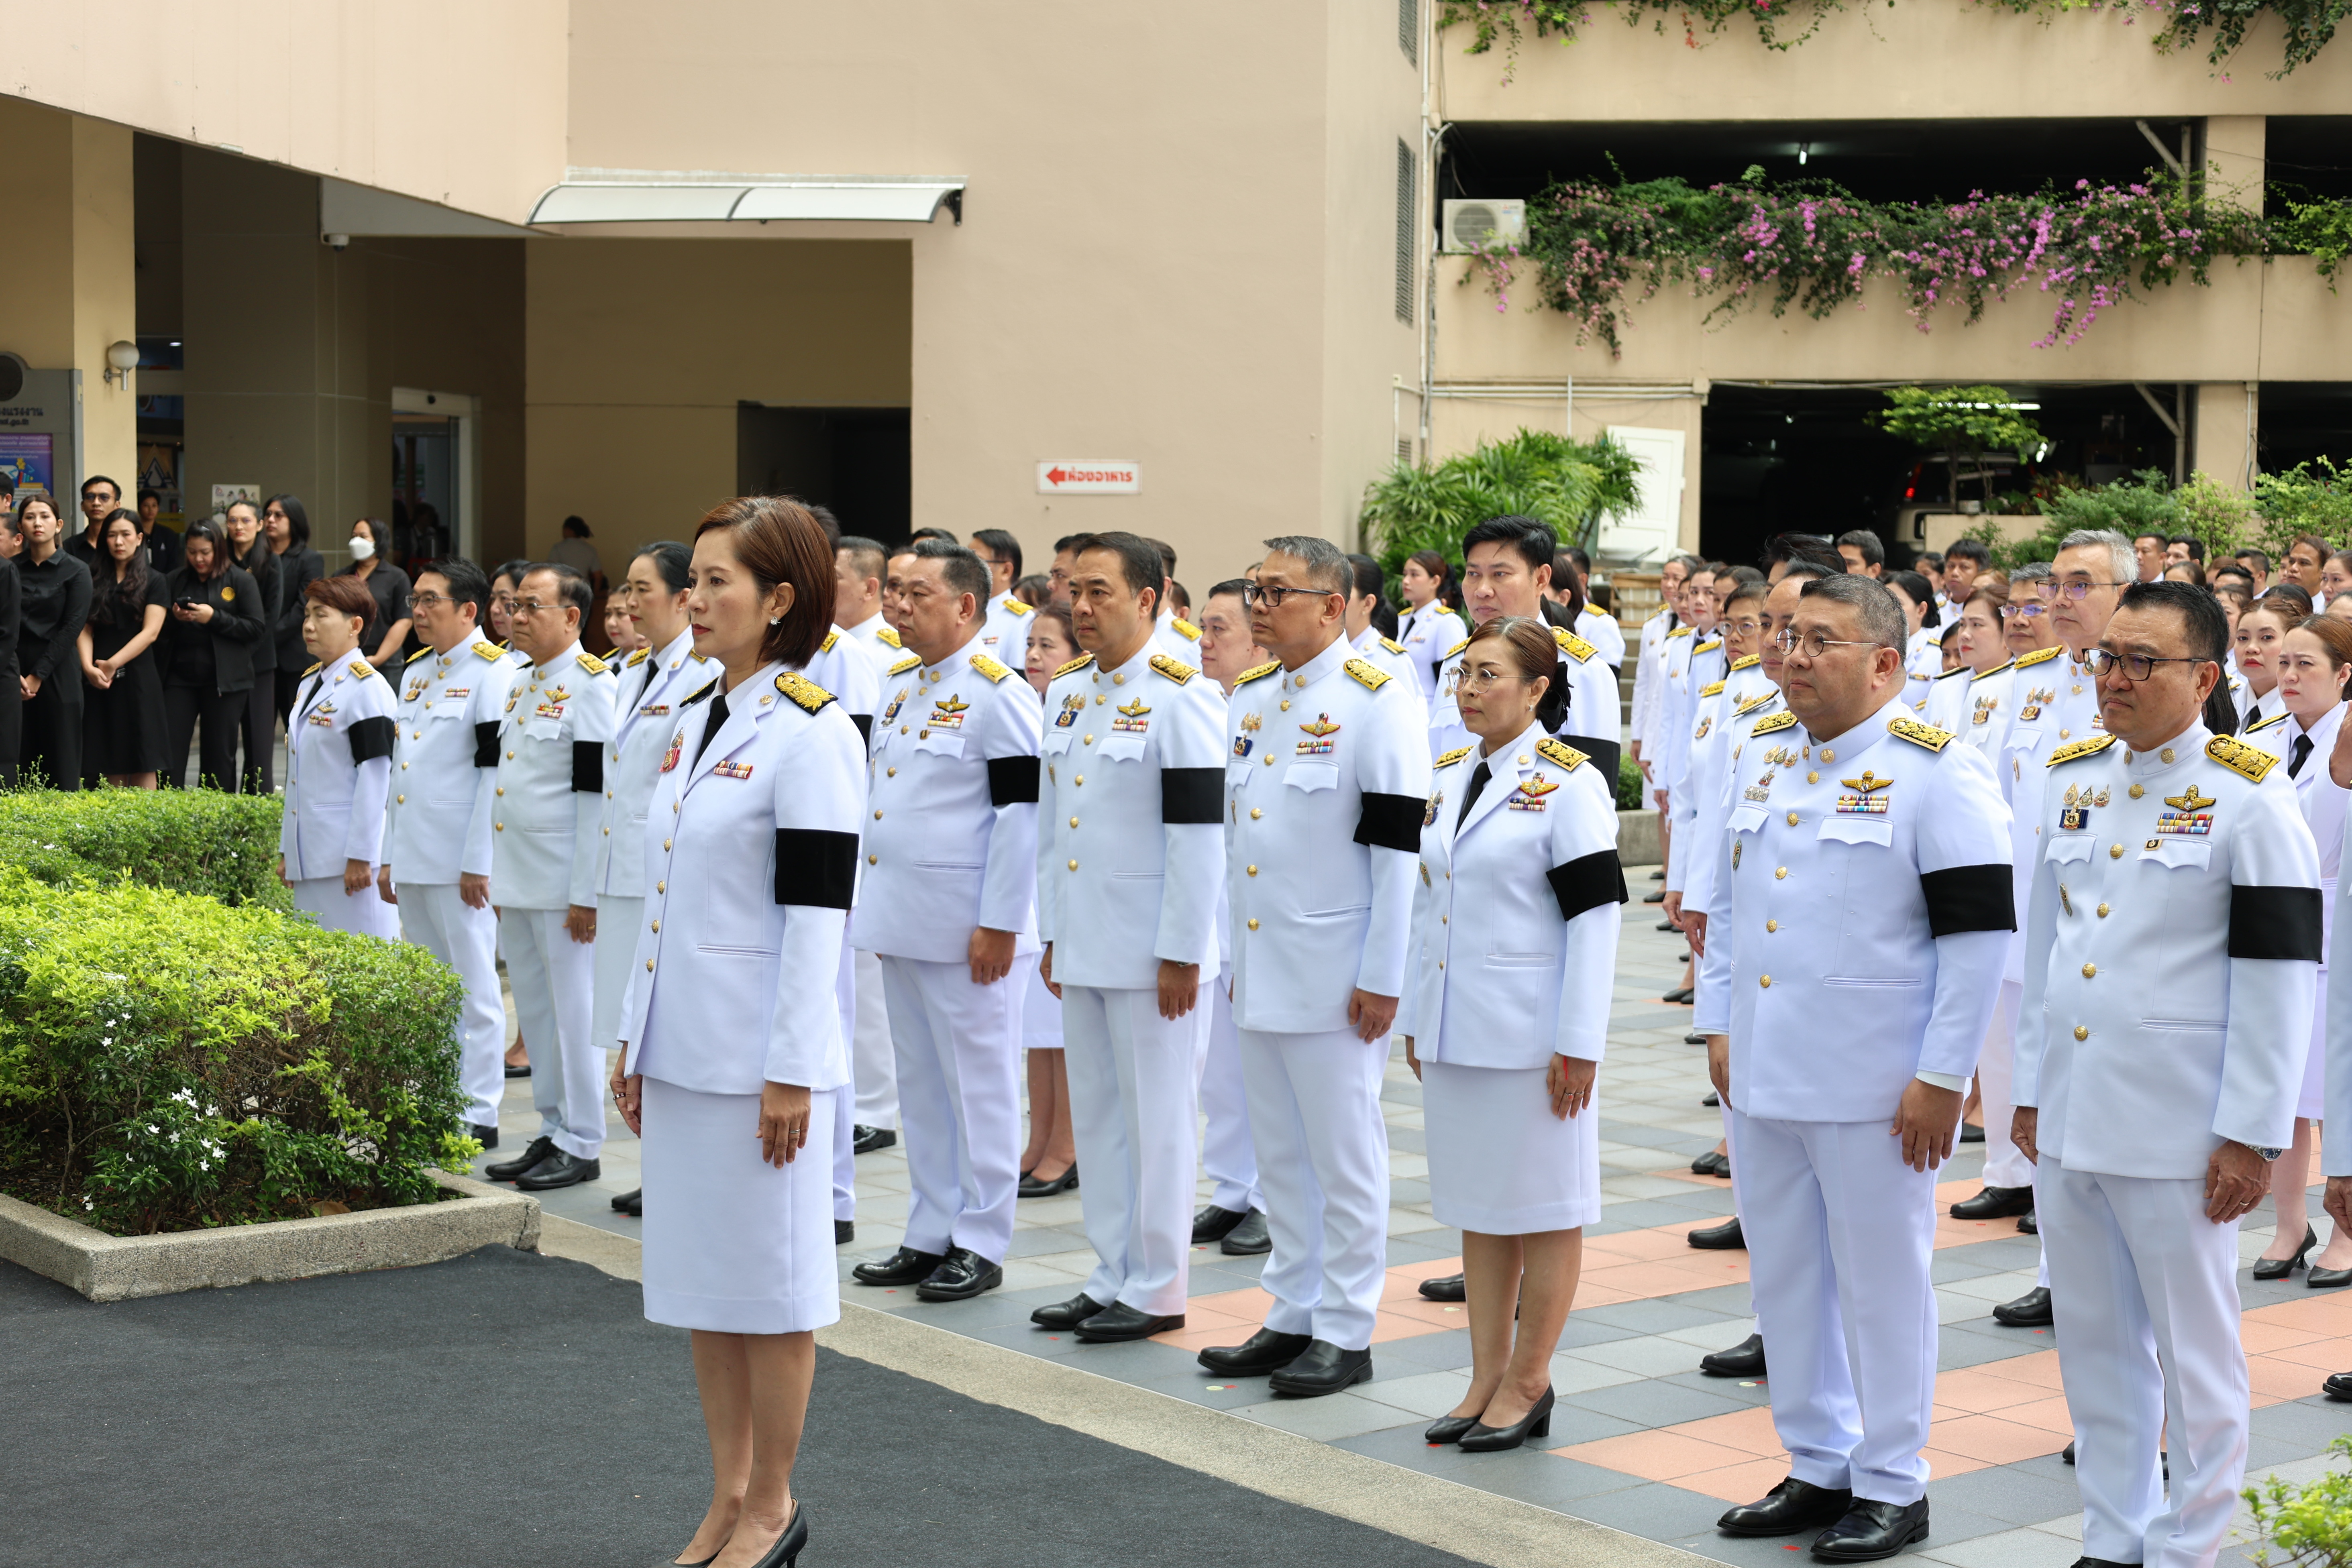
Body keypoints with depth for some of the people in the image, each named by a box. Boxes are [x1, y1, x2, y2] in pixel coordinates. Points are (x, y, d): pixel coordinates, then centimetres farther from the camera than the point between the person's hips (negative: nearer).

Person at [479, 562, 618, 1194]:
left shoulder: (592, 685, -12)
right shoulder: (522, 684, 15)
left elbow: (597, 795, -16)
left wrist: (586, 894, -17)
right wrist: (497, 874, 17)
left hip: (564, 884, -9)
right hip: (517, 882, 9)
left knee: (575, 1012, -1)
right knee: (534, 1012, 13)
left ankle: (582, 1146, 6)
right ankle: (552, 1133, 22)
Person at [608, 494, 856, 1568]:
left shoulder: (810, 733, -13)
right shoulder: (693, 721, 11)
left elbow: (817, 915, -16)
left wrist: (790, 1072, -17)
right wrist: (634, 1037, 15)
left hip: (758, 1053, -8)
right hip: (682, 1045, 8)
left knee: (769, 1282, 3)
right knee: (699, 1277, 13)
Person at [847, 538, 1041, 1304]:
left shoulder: (997, 694, -13)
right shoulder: (897, 684, 13)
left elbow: (1022, 814, -16)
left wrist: (1000, 925, -18)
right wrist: (873, 901, 17)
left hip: (968, 931, -8)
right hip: (900, 921, 9)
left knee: (978, 1084, 1)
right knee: (920, 1084, 14)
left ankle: (980, 1245, 10)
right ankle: (931, 1235, 24)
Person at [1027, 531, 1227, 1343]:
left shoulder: (1182, 697, -11)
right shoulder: (1066, 692, 12)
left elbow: (1200, 833, -15)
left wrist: (1182, 955, -16)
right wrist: (1051, 934, 14)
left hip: (1151, 950, -7)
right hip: (1081, 947, 8)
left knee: (1155, 1121, 1)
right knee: (1095, 1116, 13)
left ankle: (1157, 1290, 10)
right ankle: (1112, 1276, 23)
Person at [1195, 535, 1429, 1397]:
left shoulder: (1378, 703, -11)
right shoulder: (1248, 699, 12)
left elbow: (1398, 848, -13)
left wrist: (1382, 978, -15)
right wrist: (1231, 953, 15)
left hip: (1335, 978, -7)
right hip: (1259, 971, 7)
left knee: (1344, 1158, 2)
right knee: (1280, 1156, 14)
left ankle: (1346, 1333, 11)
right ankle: (1292, 1317, 24)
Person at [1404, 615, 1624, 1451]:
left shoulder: (1568, 784, -10)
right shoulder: (1449, 776, 11)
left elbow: (1596, 915, -13)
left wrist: (1578, 1043, -16)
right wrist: (1415, 1020, 15)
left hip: (1531, 1035, -7)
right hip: (1454, 1031, 7)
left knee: (1544, 1209, 4)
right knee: (1477, 1206, 13)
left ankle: (1528, 1384, 13)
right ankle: (1487, 1378, 21)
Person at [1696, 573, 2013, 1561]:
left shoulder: (1936, 772, -11)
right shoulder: (1765, 755, 11)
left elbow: (1979, 932, -13)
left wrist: (1943, 1078, -15)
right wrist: (1720, 1025, 14)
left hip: (1872, 1088, -7)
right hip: (1762, 1074, 7)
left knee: (1881, 1282, 3)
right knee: (1784, 1276, 14)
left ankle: (1892, 1487, 16)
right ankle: (1816, 1468, 28)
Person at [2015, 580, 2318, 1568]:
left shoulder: (2249, 798, -8)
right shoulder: (2069, 781, 9)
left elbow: (2280, 975, -10)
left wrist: (2252, 1135, -12)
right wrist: (2031, 1091, 14)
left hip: (2177, 1132, -6)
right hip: (2070, 1117, 6)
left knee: (2193, 1350, 5)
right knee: (2093, 1341, 14)